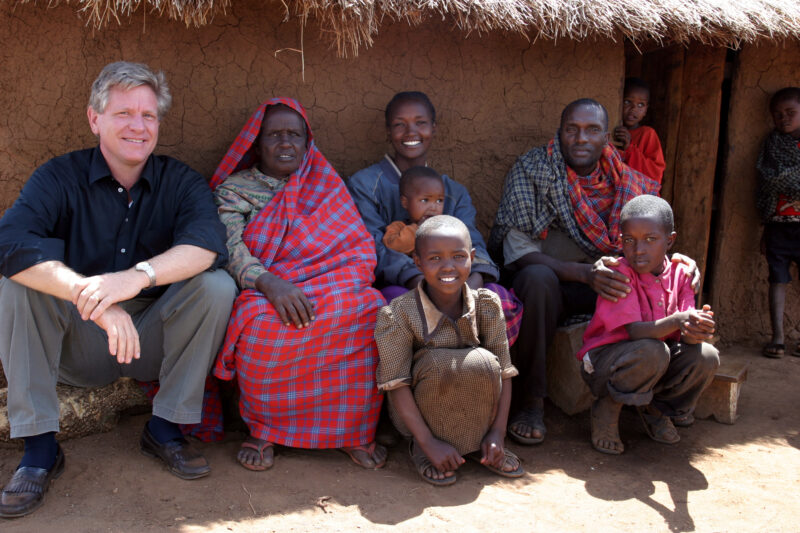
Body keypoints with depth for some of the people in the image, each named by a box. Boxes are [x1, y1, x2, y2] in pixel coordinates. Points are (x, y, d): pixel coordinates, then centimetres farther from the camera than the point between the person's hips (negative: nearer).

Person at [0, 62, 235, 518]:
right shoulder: (60, 178, -5)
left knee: (217, 286, -23)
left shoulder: (180, 181, -2)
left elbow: (208, 242, -23)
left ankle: (166, 427, -8)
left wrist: (140, 275, -42)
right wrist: (91, 296, -41)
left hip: (155, 342, 1)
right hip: (78, 348, 0)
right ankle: (40, 446, -16)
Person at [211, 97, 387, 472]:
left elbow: (360, 245, 9)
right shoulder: (234, 188, 13)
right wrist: (270, 283, -26)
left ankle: (355, 429, -16)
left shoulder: (326, 185, 20)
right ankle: (262, 429, -12)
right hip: (264, 296, -2)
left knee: (368, 311, -31)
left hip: (335, 290, 2)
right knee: (262, 322, -38)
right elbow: (228, 247, -6)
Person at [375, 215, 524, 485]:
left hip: (473, 410, 3)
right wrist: (428, 442, -25)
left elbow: (503, 371, -9)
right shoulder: (398, 314, -20)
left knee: (483, 362, -27)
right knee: (440, 362, -32)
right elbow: (396, 384, -21)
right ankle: (421, 449, -10)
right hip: (417, 412, -3)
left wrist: (498, 432, -16)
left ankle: (476, 444, -4)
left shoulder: (487, 305, -11)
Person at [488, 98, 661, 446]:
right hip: (546, 283, -4)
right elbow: (519, 253, -18)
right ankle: (529, 403, -24)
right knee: (537, 278, -38)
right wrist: (584, 272, -32)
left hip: (601, 285, 4)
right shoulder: (530, 171, -11)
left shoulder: (625, 182, 2)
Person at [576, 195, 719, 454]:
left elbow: (685, 333, -13)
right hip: (605, 360, -5)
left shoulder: (680, 274, -4)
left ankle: (657, 409, 9)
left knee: (706, 356, -18)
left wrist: (695, 331, -38)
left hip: (656, 365, 6)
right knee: (651, 351, -36)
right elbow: (635, 331, -29)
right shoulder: (620, 273, -20)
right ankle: (606, 410, -9)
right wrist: (677, 321, -47)